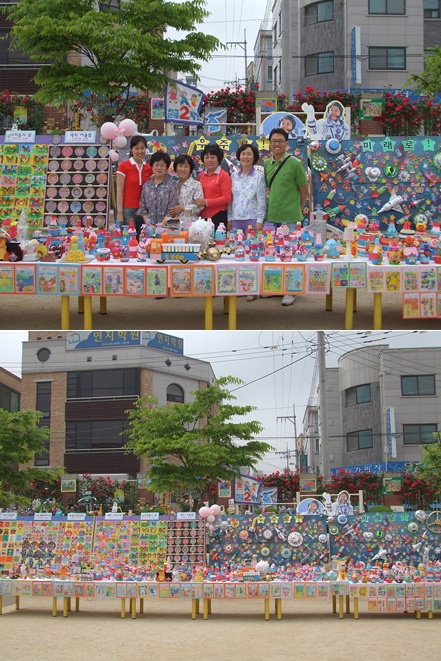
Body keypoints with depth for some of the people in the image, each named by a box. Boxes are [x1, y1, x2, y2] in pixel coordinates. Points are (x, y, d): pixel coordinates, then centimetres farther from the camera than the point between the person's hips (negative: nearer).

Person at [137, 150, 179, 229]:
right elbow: (143, 208, 11)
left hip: (166, 226, -3)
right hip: (149, 227, 3)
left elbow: (171, 210, -5)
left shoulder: (172, 184, 1)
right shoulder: (146, 185, 12)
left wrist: (162, 225, -14)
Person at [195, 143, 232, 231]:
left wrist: (206, 202, -13)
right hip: (203, 216, 5)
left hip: (218, 217, -5)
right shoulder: (201, 176, 12)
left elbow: (227, 198, -9)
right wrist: (197, 205, 3)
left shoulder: (224, 175, -3)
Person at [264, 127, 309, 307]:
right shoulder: (267, 164, 9)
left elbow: (304, 189, -1)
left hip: (290, 217, -5)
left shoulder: (294, 163, -6)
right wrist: (270, 199, 12)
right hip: (271, 216, 6)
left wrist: (299, 211, 4)